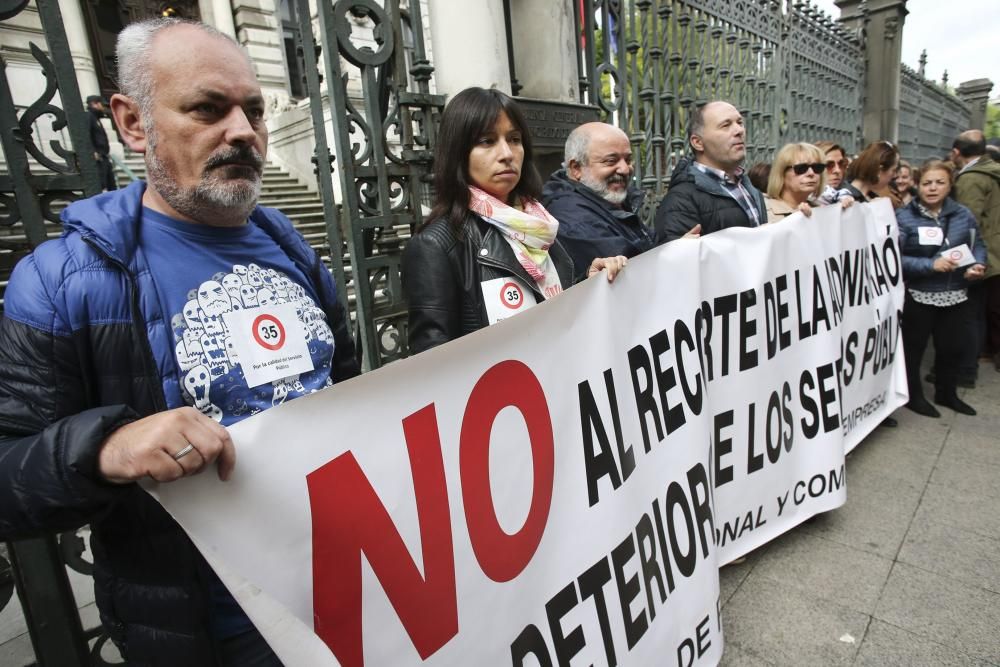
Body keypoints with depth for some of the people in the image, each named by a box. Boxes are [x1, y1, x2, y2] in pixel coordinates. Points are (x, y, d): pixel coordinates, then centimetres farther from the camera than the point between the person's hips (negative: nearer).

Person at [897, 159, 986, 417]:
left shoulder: (963, 214, 2)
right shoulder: (904, 217, -11)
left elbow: (978, 246, 12)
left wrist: (977, 266, -8)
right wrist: (931, 265, -24)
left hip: (956, 296, 5)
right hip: (918, 297, -4)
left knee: (952, 347, 17)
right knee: (913, 348, 10)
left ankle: (947, 393, 39)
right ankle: (913, 395, 29)